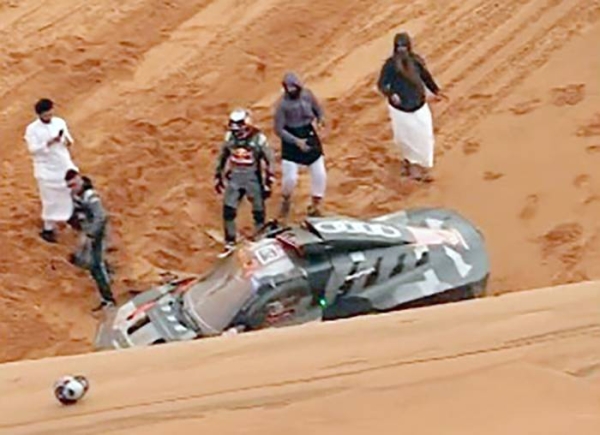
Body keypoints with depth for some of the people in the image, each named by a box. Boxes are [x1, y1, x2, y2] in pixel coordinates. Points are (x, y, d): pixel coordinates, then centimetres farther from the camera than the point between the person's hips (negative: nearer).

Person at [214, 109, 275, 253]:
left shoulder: (258, 138, -15)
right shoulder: (230, 136, -2)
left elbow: (269, 160, -8)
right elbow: (223, 156, 12)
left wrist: (268, 183, -8)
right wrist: (218, 176, 13)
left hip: (253, 178, -3)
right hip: (234, 178, 3)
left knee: (259, 212, 5)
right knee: (228, 210, -2)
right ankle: (230, 242, 11)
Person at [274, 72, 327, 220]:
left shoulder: (307, 94, -7)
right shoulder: (283, 103, -19)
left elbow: (317, 108, 8)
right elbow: (279, 129, -16)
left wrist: (321, 118, -16)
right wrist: (297, 141, -23)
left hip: (309, 135, 4)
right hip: (291, 139, -4)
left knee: (320, 174, 4)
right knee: (290, 177, -7)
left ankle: (314, 207, 24)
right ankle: (286, 202, 26)